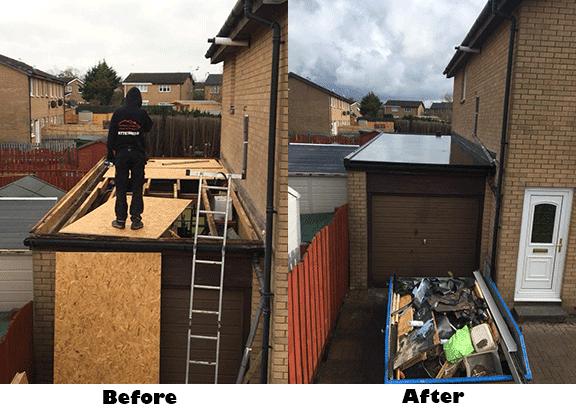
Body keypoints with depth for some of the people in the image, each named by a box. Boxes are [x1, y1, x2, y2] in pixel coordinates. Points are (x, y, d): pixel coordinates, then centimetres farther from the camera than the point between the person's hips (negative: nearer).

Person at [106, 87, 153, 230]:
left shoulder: (118, 113, -2)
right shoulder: (142, 113, -6)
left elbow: (111, 134, -1)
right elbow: (148, 127, 12)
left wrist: (111, 153, 5)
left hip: (121, 154, 1)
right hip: (138, 154, -1)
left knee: (121, 187, 6)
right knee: (137, 187, 4)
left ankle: (120, 219, 9)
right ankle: (136, 220, 4)